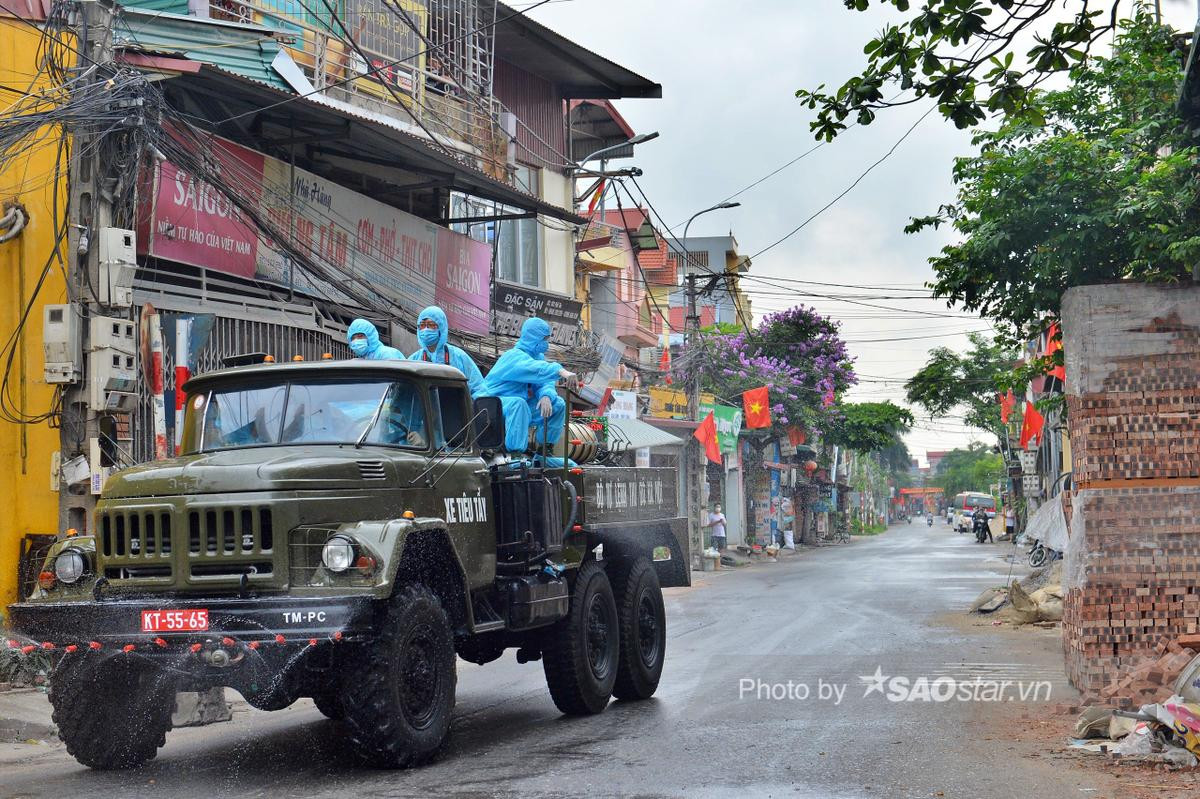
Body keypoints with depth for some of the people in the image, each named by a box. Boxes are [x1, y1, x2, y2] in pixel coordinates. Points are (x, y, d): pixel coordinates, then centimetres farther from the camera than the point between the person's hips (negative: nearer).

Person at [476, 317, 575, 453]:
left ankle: (544, 446, 12)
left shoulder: (538, 355, 7)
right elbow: (537, 369, -44)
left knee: (558, 404, 0)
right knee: (518, 403, -41)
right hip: (495, 400, -9)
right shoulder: (514, 357, -22)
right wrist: (560, 371, -59)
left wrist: (546, 396, -26)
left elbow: (546, 382, -2)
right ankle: (515, 451, -39)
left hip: (521, 402, 9)